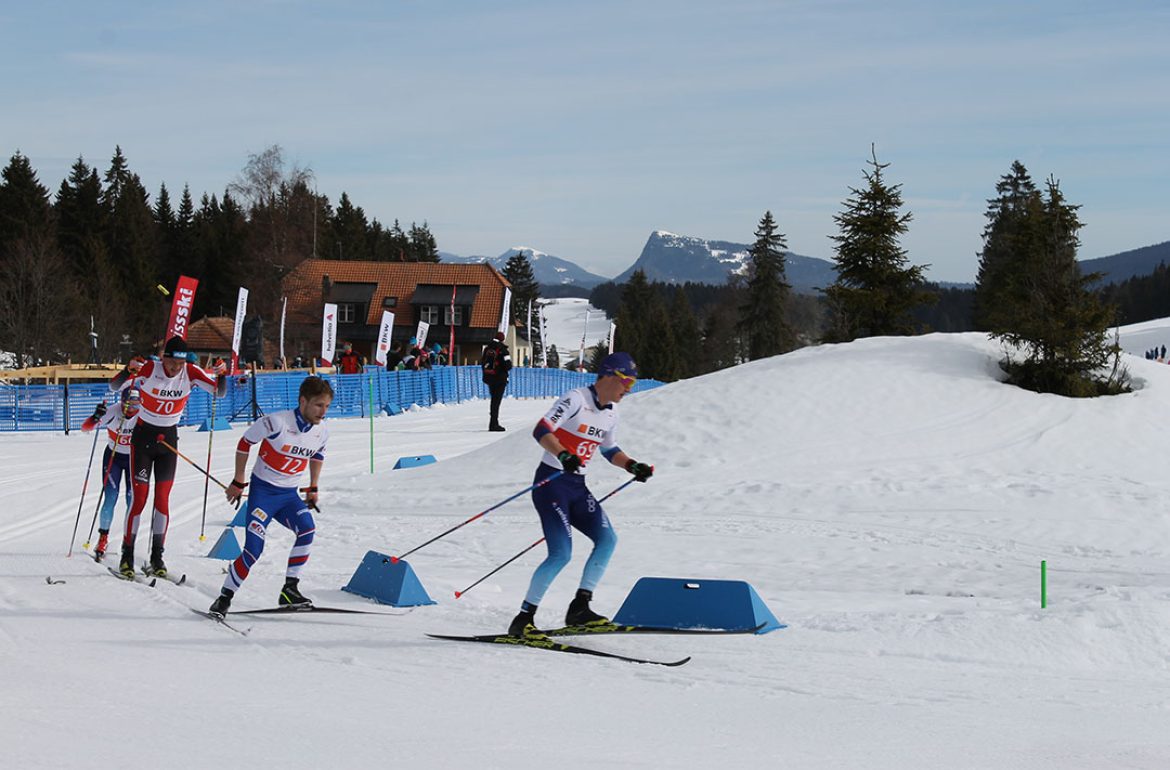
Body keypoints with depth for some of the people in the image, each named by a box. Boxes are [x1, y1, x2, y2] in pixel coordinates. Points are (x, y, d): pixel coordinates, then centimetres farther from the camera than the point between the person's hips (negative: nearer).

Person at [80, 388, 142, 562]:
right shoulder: (112, 412, -24)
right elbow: (85, 428, -30)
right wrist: (95, 418, -51)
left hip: (134, 458, 1)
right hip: (113, 457, -1)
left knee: (132, 500, -6)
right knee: (110, 499, -10)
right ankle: (103, 539, 6)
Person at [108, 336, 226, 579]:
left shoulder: (191, 373, -11)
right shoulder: (149, 369, -19)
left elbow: (219, 392, -11)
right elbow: (114, 387, -23)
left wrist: (221, 375, -32)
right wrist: (129, 370, -44)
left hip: (169, 439, 3)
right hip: (143, 436, -2)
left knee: (162, 499, 1)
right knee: (139, 497, -6)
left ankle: (157, 558, 7)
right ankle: (127, 555, 3)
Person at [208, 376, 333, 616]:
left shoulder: (322, 431, -3)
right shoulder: (277, 422, -21)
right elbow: (245, 442, -6)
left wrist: (313, 488, 21)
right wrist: (238, 482, -1)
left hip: (289, 495, 4)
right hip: (263, 491, -4)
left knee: (307, 529, -25)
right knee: (253, 550, -14)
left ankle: (290, 589, -17)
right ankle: (224, 598, 4)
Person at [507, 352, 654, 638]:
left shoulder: (610, 412, 11)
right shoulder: (576, 399, -15)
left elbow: (609, 450, 25)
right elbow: (541, 431, -24)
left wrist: (633, 466, 9)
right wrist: (563, 455, -40)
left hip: (577, 487, 8)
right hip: (551, 482, -8)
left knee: (607, 539, -4)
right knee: (561, 554, -17)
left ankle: (579, 608, 2)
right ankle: (523, 619, -10)